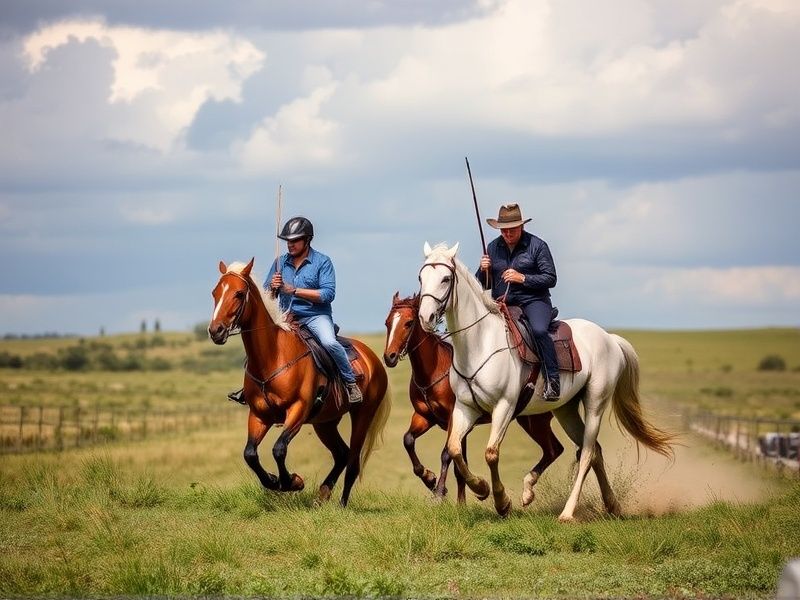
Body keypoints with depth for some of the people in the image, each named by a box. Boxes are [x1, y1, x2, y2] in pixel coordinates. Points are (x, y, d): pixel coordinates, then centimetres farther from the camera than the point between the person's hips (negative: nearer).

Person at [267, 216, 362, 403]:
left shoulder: (322, 262, -2)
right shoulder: (281, 263, 10)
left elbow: (328, 294, -14)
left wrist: (295, 290, -18)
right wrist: (272, 287, -11)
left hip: (315, 316, -5)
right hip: (286, 317, 5)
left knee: (329, 342, -31)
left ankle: (351, 382, -15)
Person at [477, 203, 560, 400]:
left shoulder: (537, 245, 0)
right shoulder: (493, 247, 12)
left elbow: (550, 279, -4)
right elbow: (483, 284, 17)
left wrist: (522, 278, -15)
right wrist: (483, 270, -6)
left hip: (533, 301, -5)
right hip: (501, 303, 5)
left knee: (539, 331, -33)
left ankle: (552, 382, -30)